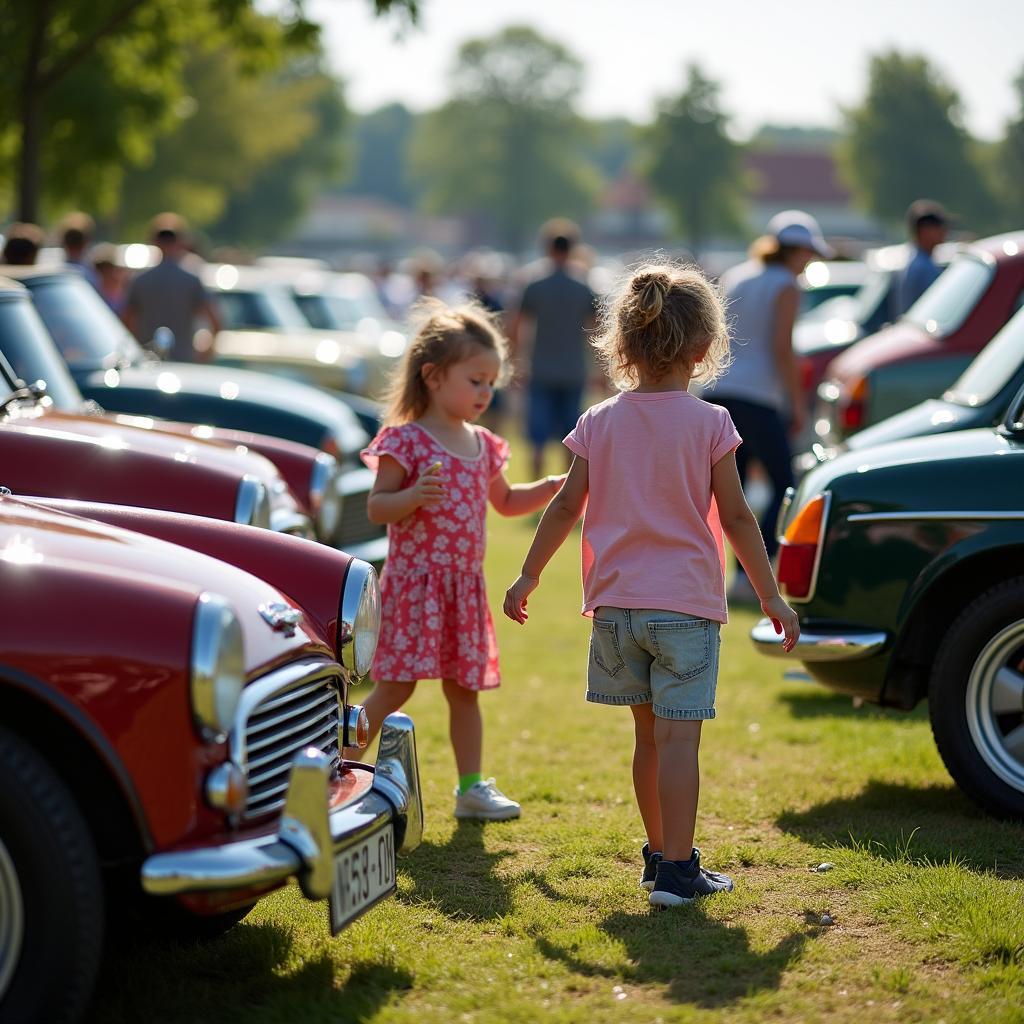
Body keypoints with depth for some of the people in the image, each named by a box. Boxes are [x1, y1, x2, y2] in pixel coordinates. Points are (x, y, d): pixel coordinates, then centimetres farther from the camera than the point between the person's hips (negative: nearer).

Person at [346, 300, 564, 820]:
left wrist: (557, 486, 12)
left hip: (465, 586, 7)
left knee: (463, 688, 11)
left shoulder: (483, 445, 11)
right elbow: (376, 508, -12)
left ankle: (471, 787, 17)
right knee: (396, 686, -8)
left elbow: (506, 502, 26)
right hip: (414, 583, -7)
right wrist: (413, 496, -31)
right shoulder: (405, 441, -10)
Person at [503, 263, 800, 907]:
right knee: (678, 738, -5)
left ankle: (661, 854, 25)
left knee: (649, 735, 15)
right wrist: (771, 595, 4)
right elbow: (736, 518, -4)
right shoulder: (710, 424, -5)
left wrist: (530, 575, 17)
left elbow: (567, 507, 6)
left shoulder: (599, 423, 3)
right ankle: (677, 870, -7)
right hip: (686, 604, -4)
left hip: (617, 602, 4)